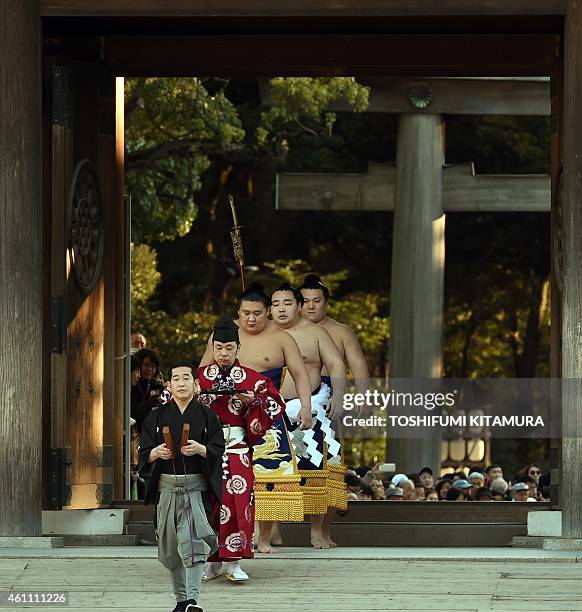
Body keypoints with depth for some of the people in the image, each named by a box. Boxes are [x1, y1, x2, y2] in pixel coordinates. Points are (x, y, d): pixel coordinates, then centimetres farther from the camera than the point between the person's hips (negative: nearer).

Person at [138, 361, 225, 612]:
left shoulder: (206, 417, 3)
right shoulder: (157, 417, 8)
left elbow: (218, 450, 0)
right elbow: (144, 454, 7)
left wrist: (200, 449, -20)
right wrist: (157, 453, -15)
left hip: (197, 488, -3)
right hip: (166, 486, 3)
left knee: (192, 542, -17)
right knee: (170, 548, 8)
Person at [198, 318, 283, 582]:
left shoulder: (251, 379, 5)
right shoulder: (199, 376, 8)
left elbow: (275, 404, 7)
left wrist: (253, 401, -10)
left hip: (238, 450, -1)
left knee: (238, 501, -10)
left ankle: (233, 563, -7)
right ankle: (213, 561, 9)